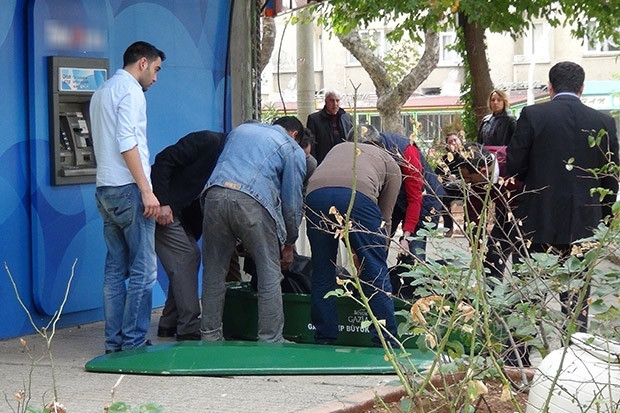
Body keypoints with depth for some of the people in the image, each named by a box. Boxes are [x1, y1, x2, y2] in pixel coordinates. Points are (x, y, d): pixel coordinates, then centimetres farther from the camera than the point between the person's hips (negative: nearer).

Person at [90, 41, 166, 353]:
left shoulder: (102, 92, 21)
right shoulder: (130, 90, -7)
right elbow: (127, 142, -18)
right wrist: (147, 190, -19)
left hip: (105, 189, 9)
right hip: (128, 188, -9)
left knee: (116, 268, 9)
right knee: (143, 270, -5)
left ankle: (114, 341, 8)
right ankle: (133, 342, -5)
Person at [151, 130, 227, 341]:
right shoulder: (208, 141, -17)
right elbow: (164, 160, -22)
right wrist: (162, 203, -27)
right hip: (161, 209, -9)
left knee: (192, 257, 8)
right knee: (184, 258, -11)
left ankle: (169, 324, 15)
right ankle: (189, 329, -8)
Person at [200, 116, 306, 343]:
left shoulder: (241, 129, 32)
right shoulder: (293, 150, 18)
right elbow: (292, 200, 15)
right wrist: (289, 244, 26)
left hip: (215, 195, 4)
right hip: (253, 203, -4)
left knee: (213, 273, 12)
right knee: (270, 277, 5)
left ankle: (210, 336, 15)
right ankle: (270, 340, 4)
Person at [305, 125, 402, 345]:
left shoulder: (339, 148, 40)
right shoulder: (390, 163, 31)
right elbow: (385, 217, 27)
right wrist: (379, 252, 37)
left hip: (315, 193, 3)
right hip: (358, 195, -3)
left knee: (322, 273, 13)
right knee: (376, 272, 7)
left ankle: (324, 341, 17)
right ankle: (386, 342, 7)